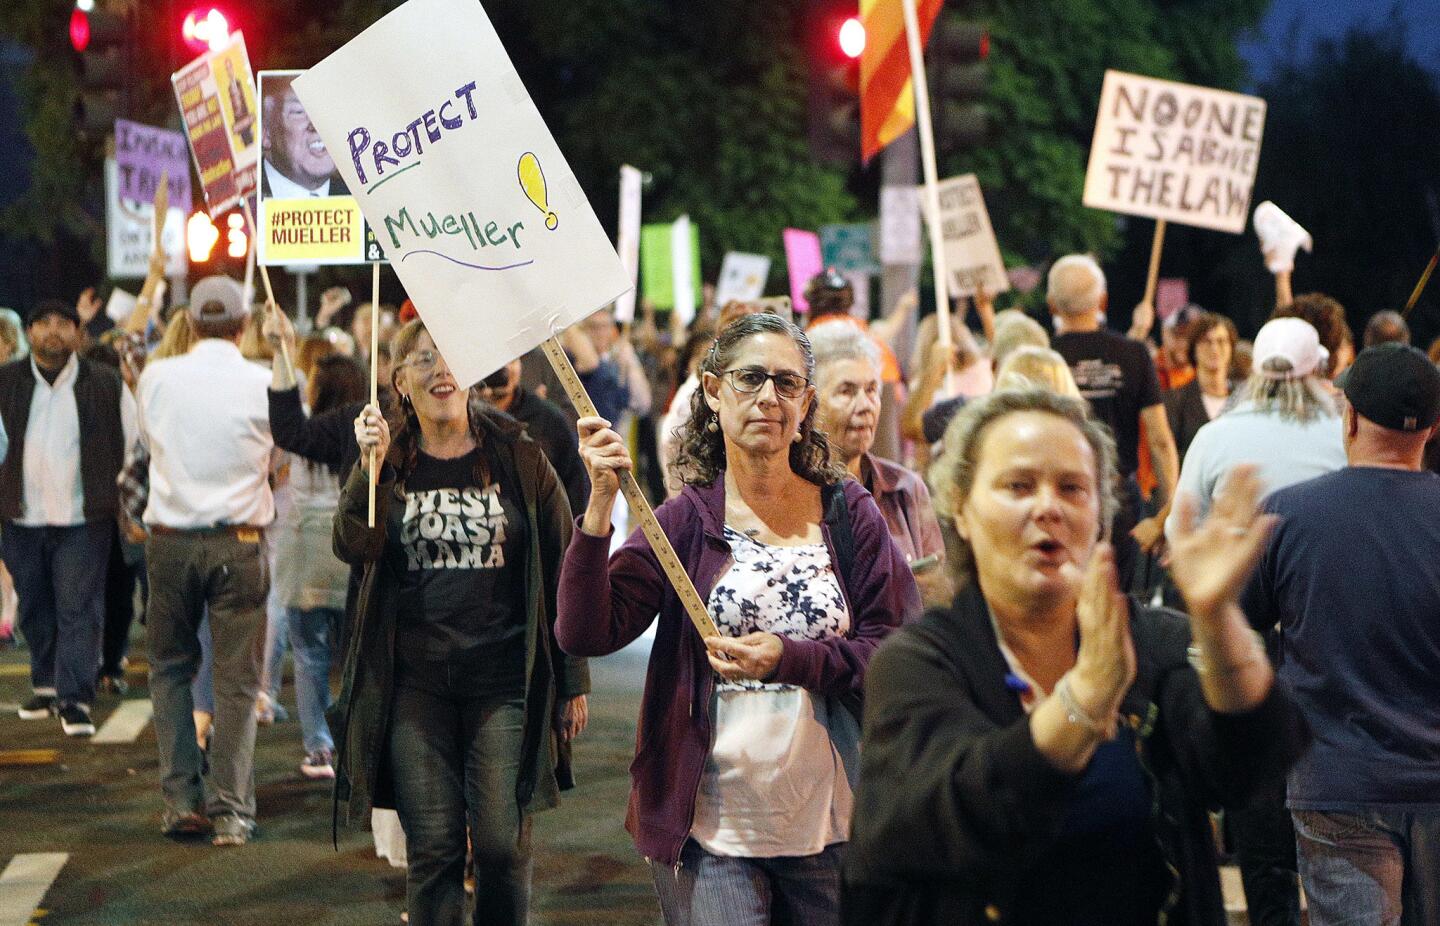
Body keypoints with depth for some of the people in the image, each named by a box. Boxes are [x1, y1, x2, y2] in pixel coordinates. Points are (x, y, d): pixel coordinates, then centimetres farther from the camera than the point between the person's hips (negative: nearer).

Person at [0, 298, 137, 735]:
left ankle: (74, 699, -5)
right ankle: (46, 686, 27)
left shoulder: (106, 385, 1)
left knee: (79, 609, -7)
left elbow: (136, 446, 7)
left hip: (83, 519, -2)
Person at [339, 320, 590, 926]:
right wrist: (372, 466, -22)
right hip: (415, 682, 1)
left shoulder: (518, 457, 3)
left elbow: (560, 571, 5)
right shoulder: (387, 461, 7)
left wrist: (573, 682, 5)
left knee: (502, 846, -4)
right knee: (432, 847, 0)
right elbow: (353, 548, -9)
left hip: (504, 682, -1)